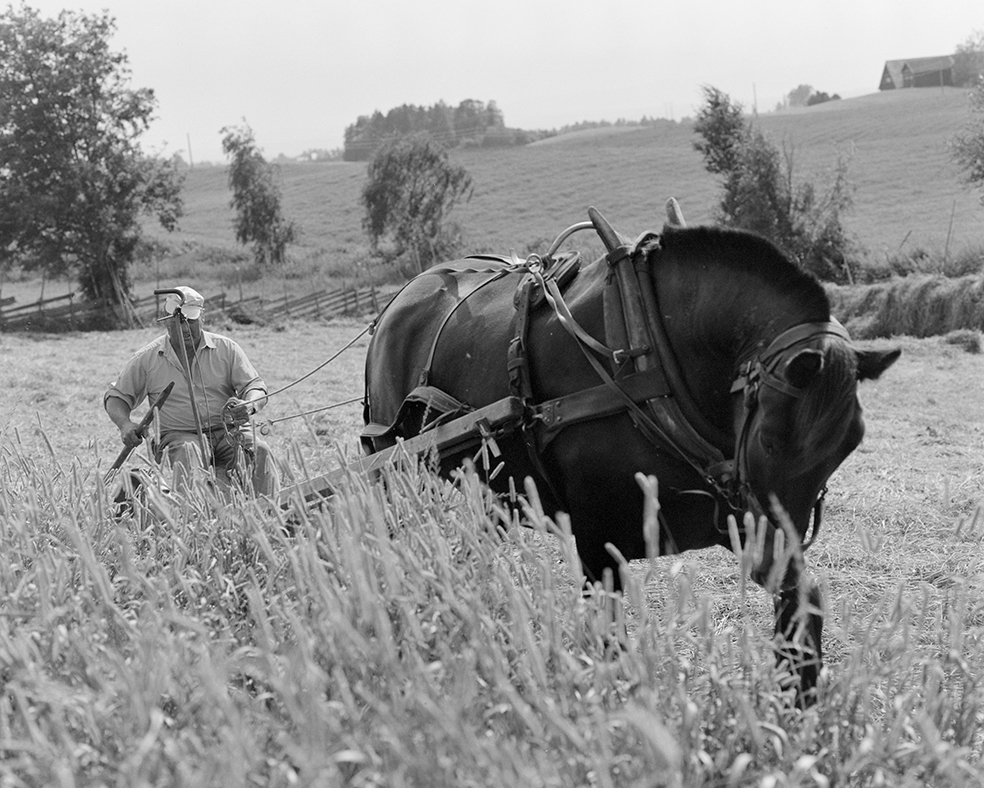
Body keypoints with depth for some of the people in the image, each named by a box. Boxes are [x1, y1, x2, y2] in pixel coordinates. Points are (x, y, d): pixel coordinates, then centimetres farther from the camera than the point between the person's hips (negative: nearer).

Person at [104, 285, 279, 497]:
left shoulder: (226, 349, 8)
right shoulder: (147, 358, 7)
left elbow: (256, 387, 6)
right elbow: (115, 396, 14)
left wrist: (249, 405, -20)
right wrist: (125, 424, -9)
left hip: (226, 431, 1)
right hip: (178, 435, -1)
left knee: (259, 451, -28)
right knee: (188, 454, -36)